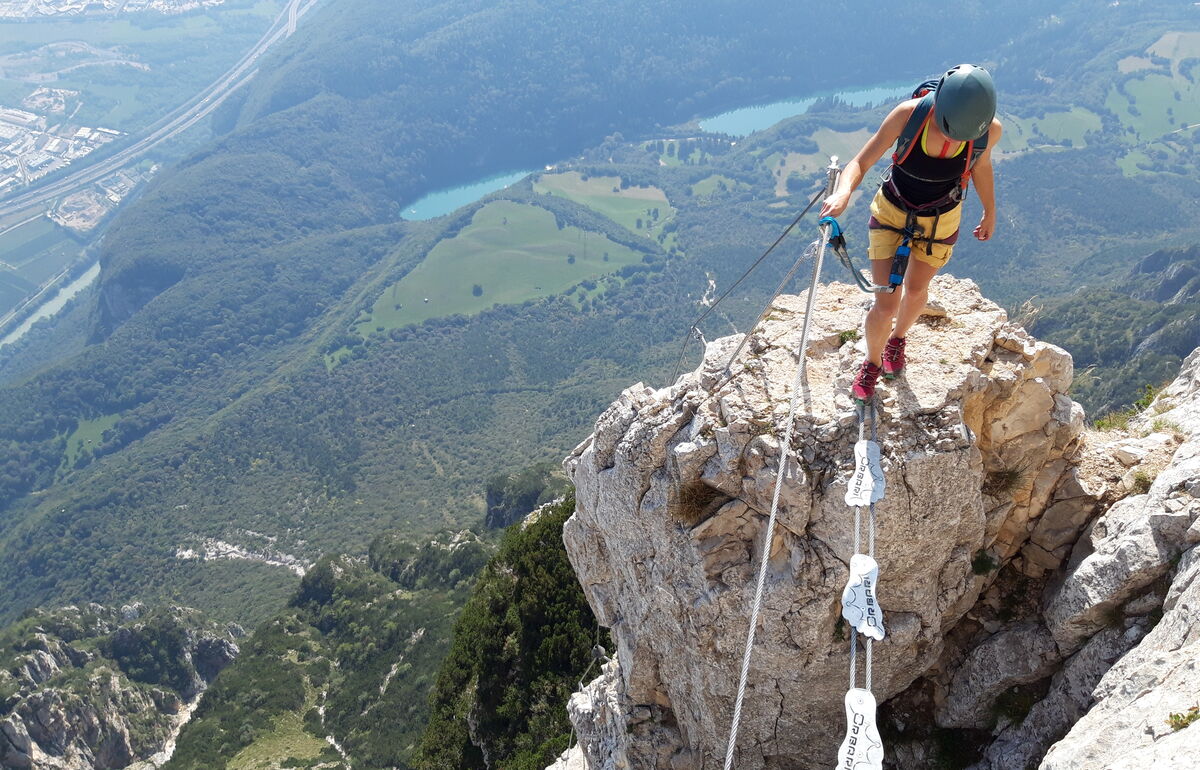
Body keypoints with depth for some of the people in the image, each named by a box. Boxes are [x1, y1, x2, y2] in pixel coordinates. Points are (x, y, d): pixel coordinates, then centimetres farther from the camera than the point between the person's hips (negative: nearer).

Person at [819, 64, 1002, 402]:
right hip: (891, 212, -2)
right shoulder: (908, 115, -32)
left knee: (916, 290, 21)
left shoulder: (990, 130, -25)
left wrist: (990, 213, 14)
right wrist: (842, 193, -49)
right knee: (886, 303, -3)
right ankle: (872, 363, 28)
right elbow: (860, 163, -27)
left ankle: (897, 339, 55)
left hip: (940, 221, 2)